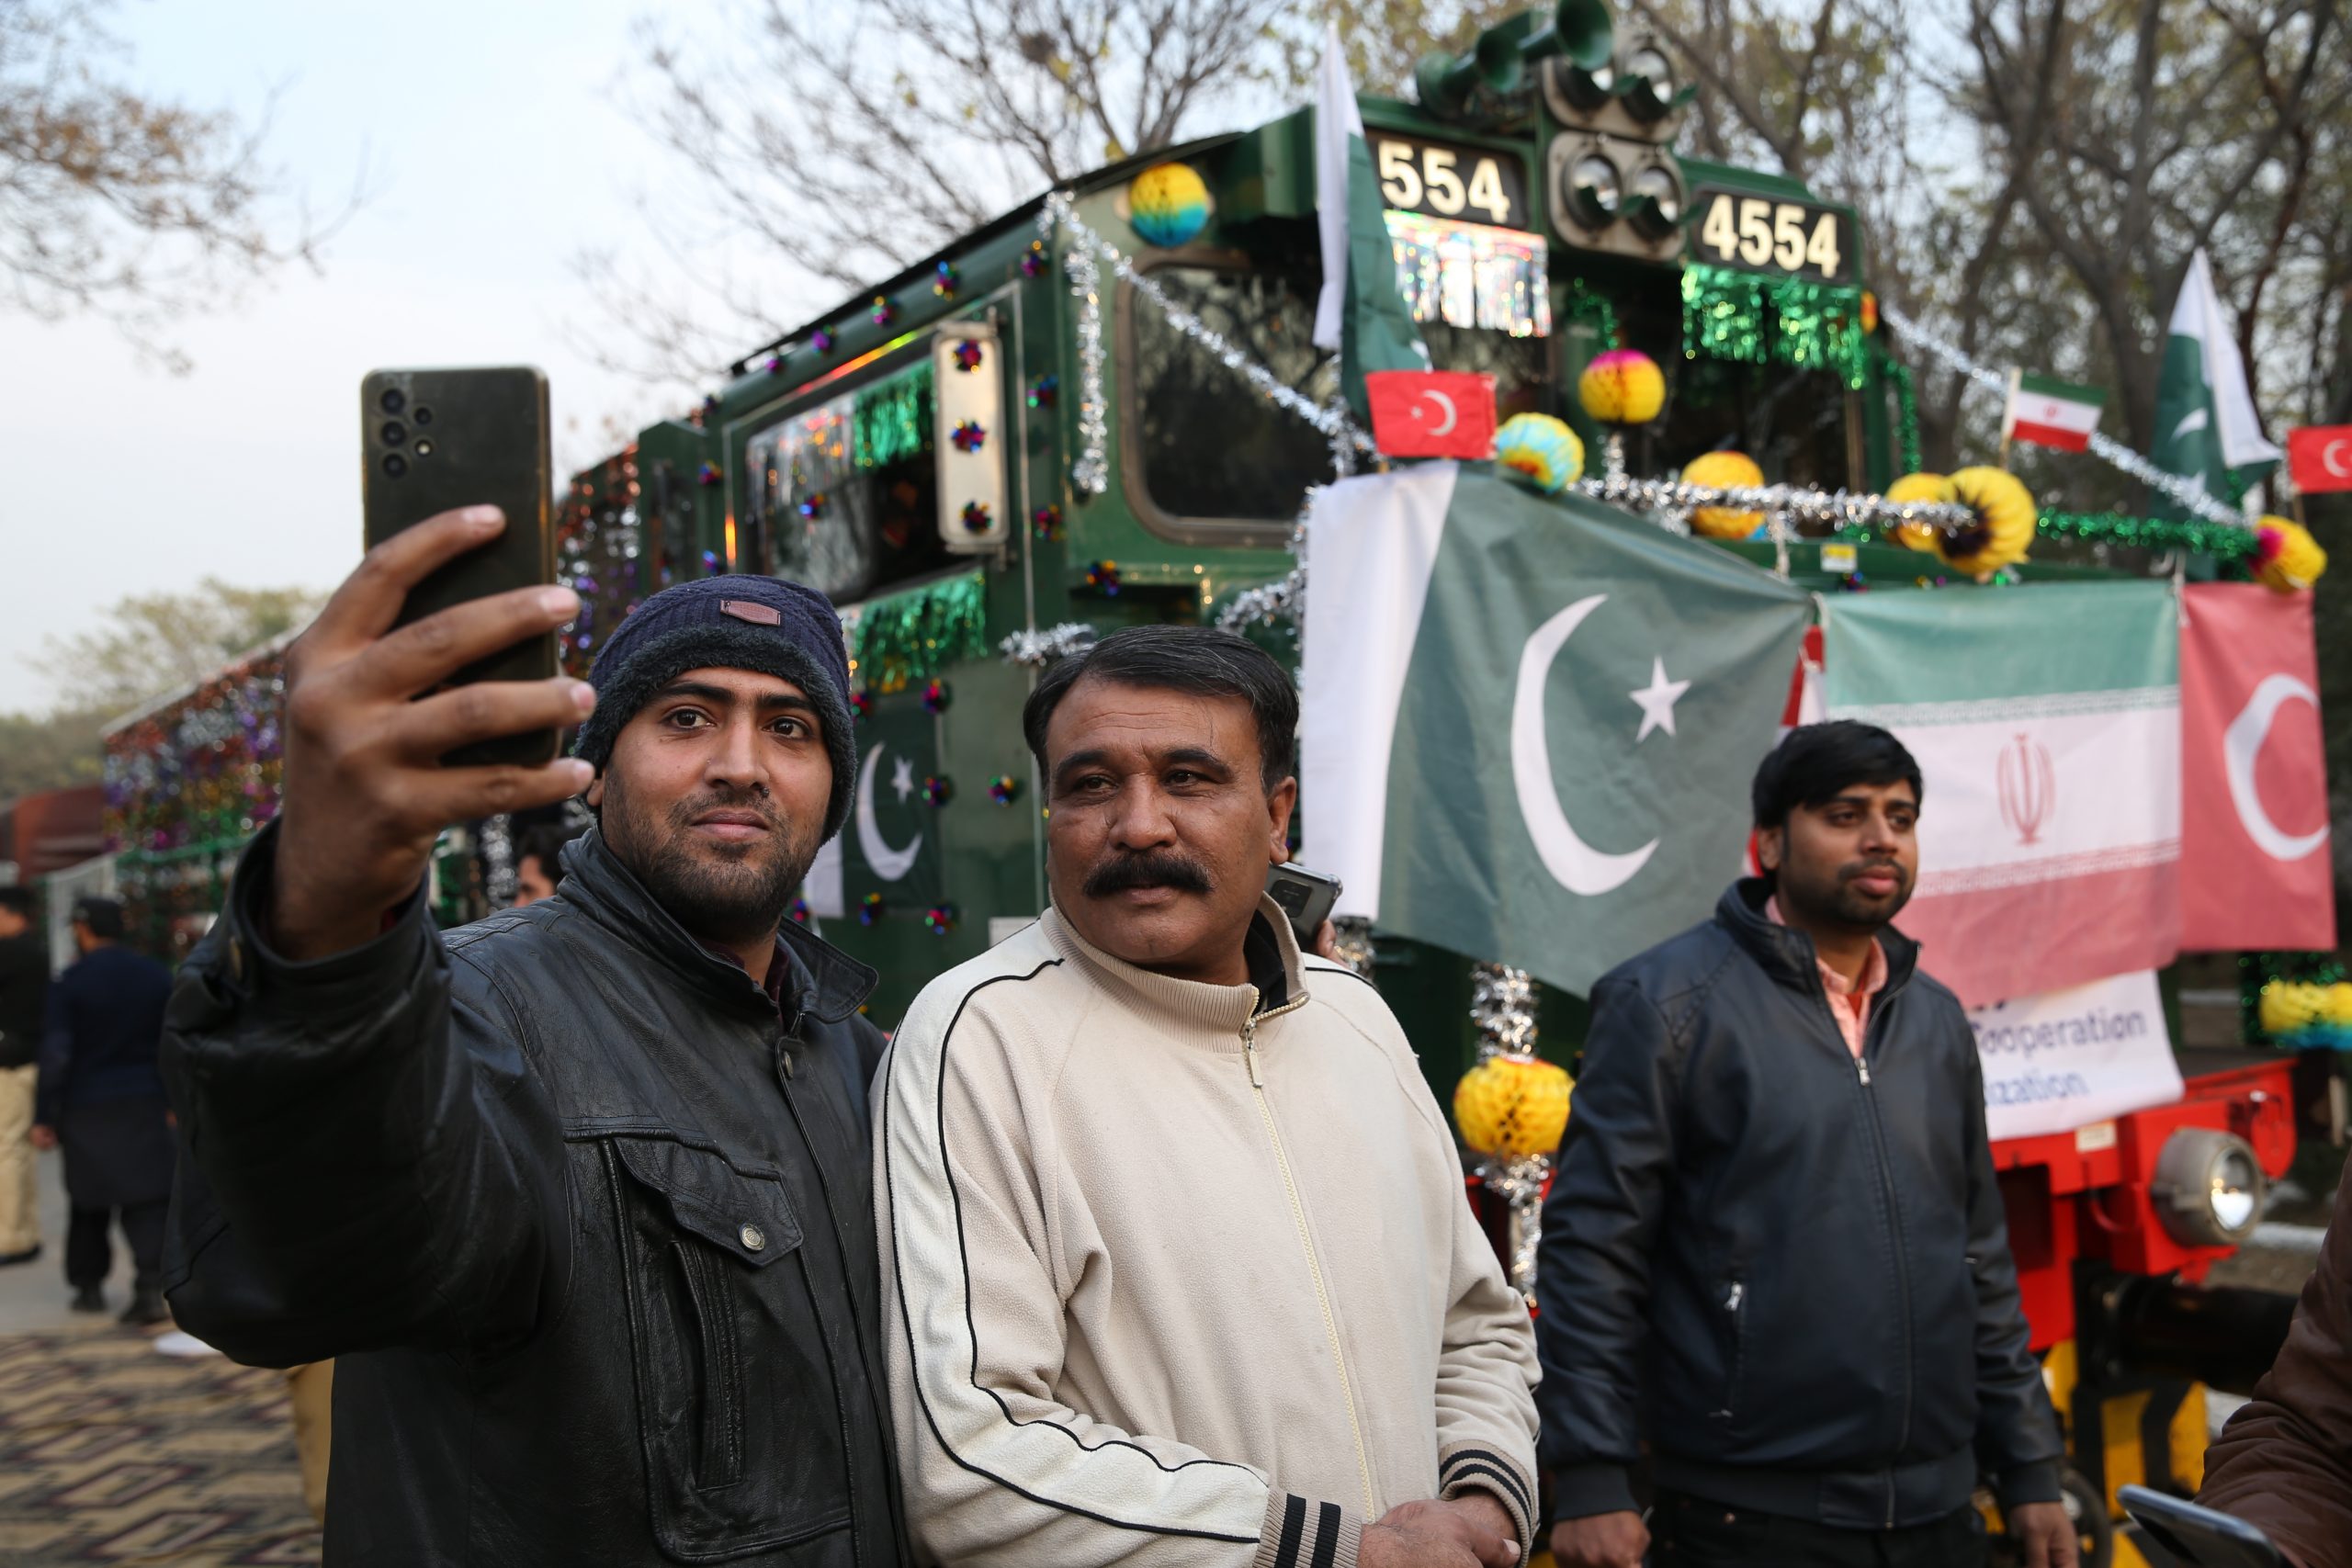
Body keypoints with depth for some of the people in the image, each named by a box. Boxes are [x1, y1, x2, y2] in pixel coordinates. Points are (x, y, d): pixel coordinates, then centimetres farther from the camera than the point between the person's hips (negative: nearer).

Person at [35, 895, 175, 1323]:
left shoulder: (70, 983, -8)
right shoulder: (158, 977, 3)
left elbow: (55, 1054, -11)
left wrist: (43, 1117, -5)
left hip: (86, 1110, -2)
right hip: (144, 1105, 2)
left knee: (88, 1202, 14)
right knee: (148, 1199, 0)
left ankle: (89, 1286, 24)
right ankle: (151, 1288, -12)